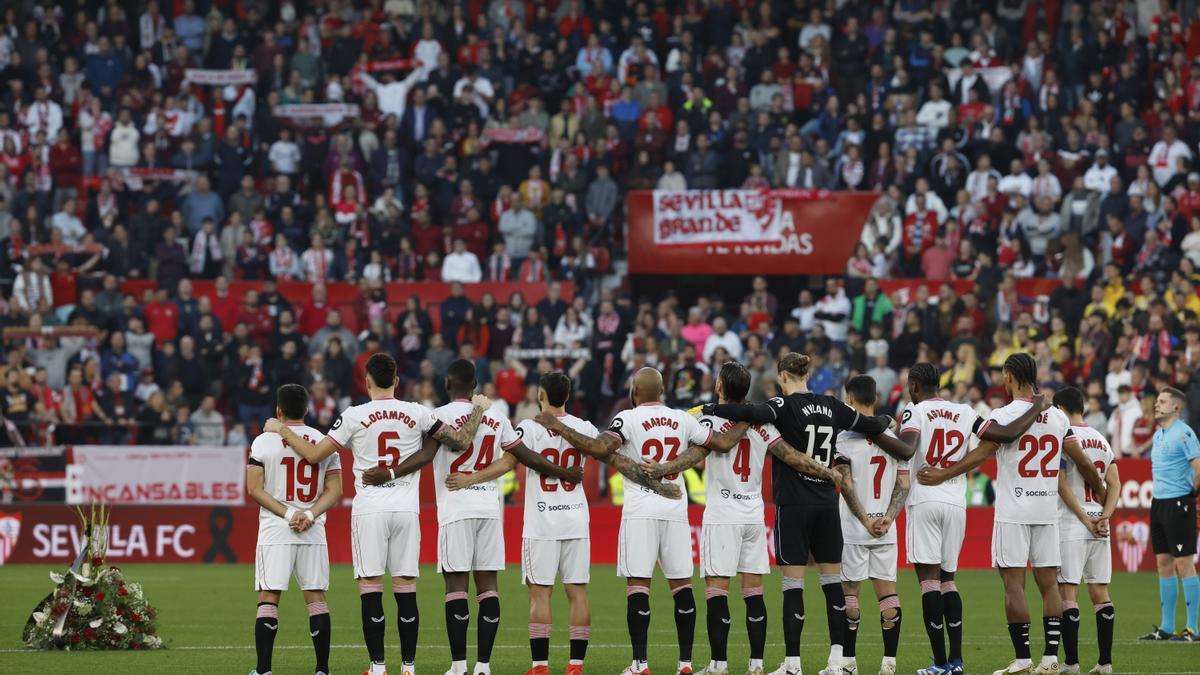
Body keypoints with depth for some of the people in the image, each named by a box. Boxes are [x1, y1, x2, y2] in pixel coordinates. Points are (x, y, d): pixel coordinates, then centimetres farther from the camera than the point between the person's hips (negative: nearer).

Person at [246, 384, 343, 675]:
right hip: (314, 532, 3)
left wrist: (288, 514, -8)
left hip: (275, 531, -3)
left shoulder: (264, 442, -2)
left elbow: (254, 489, -7)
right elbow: (334, 490, 2)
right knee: (316, 597, 6)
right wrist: (309, 514, -7)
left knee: (268, 597, -2)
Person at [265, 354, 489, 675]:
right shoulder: (418, 414, 1)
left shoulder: (354, 416, -4)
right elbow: (462, 441, 5)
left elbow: (314, 454, -2)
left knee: (371, 587, 0)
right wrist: (478, 409, 22)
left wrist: (282, 430, 13)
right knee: (406, 587, 5)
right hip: (406, 509, 2)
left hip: (369, 510, -2)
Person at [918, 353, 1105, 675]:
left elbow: (981, 454, -15)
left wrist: (942, 476, -8)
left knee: (1013, 583, -1)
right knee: (1048, 583, 6)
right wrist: (1101, 492, 25)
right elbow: (1083, 462, 11)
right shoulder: (1057, 417, 7)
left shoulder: (1004, 416, -8)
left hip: (1013, 512, -5)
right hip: (1048, 511, 5)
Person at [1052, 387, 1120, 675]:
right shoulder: (1101, 440, 13)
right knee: (1100, 592, 8)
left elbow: (1061, 485, -14)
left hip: (1071, 526, -6)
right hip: (1100, 529, 6)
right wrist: (1104, 516, -3)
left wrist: (1085, 519, -11)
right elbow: (1114, 484, 8)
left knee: (1067, 592, -4)